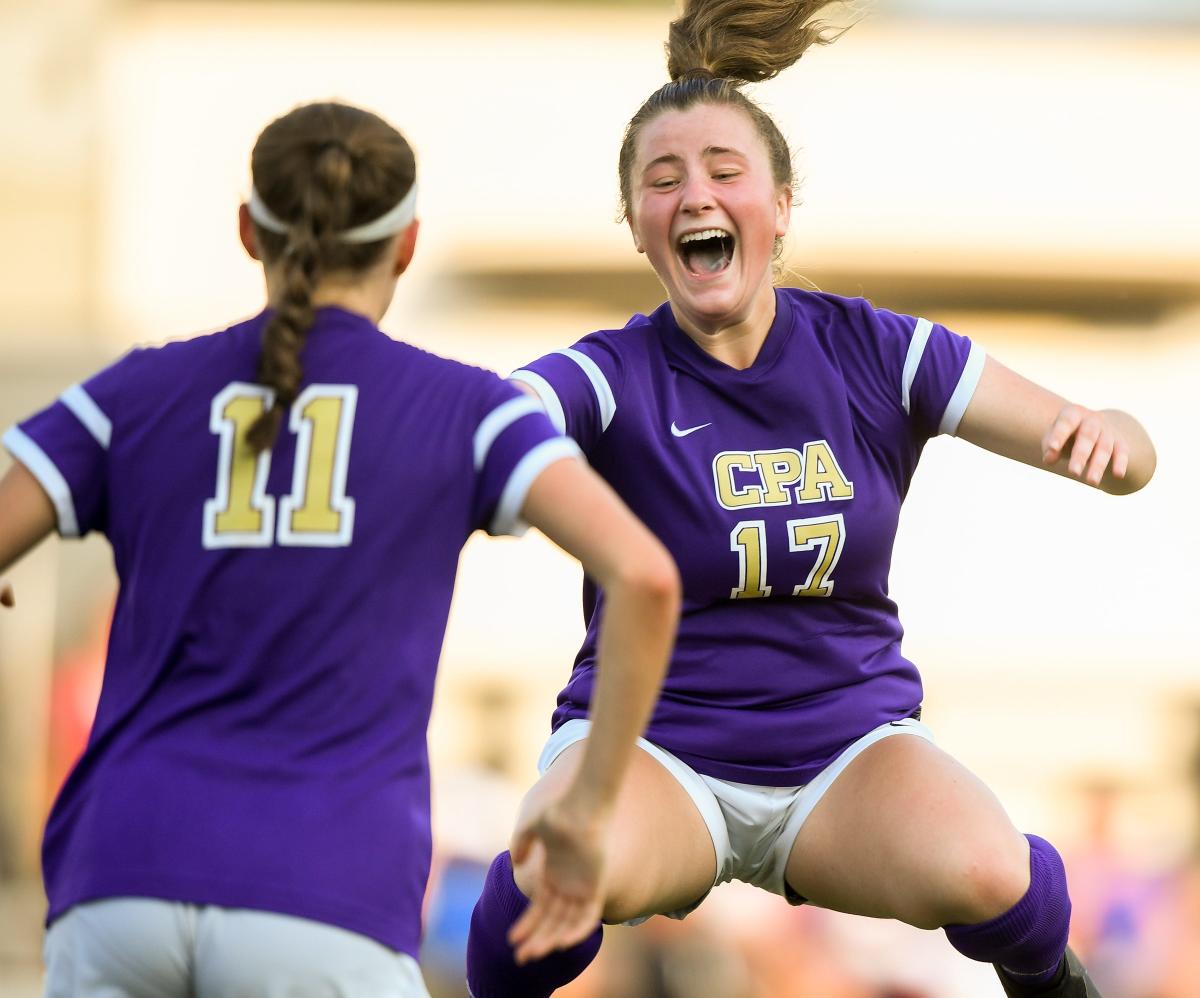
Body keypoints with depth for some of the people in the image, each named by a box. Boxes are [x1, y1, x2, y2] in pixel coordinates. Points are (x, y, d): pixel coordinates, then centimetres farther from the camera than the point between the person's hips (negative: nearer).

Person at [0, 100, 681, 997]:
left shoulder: (141, 394, 13)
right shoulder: (463, 411, 9)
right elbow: (642, 573, -6)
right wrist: (590, 810, 5)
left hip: (121, 891, 2)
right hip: (323, 912, -2)